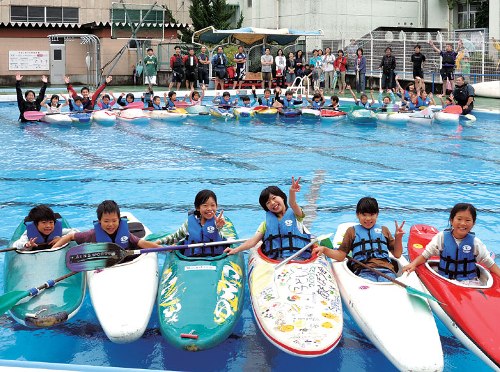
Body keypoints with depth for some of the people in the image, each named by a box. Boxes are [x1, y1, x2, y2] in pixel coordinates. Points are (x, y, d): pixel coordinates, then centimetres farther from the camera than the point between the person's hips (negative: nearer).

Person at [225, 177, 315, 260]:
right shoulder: (267, 223, 20)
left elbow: (293, 204, -12)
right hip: (275, 260, 3)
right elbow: (254, 240, 12)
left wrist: (292, 192, -35)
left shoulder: (295, 214, 11)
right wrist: (236, 250, -1)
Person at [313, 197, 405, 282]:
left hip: (386, 270, 1)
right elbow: (341, 255, 14)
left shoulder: (384, 230, 27)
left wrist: (398, 238, 7)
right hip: (363, 271, -1)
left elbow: (397, 254, 24)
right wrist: (324, 250, -2)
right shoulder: (352, 231, 23)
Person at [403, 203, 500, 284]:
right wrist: (413, 264, -11)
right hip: (444, 279, -1)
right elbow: (426, 254, 4)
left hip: (469, 281, 1)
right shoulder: (442, 237, 1)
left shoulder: (475, 242, 1)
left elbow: (489, 263, 5)